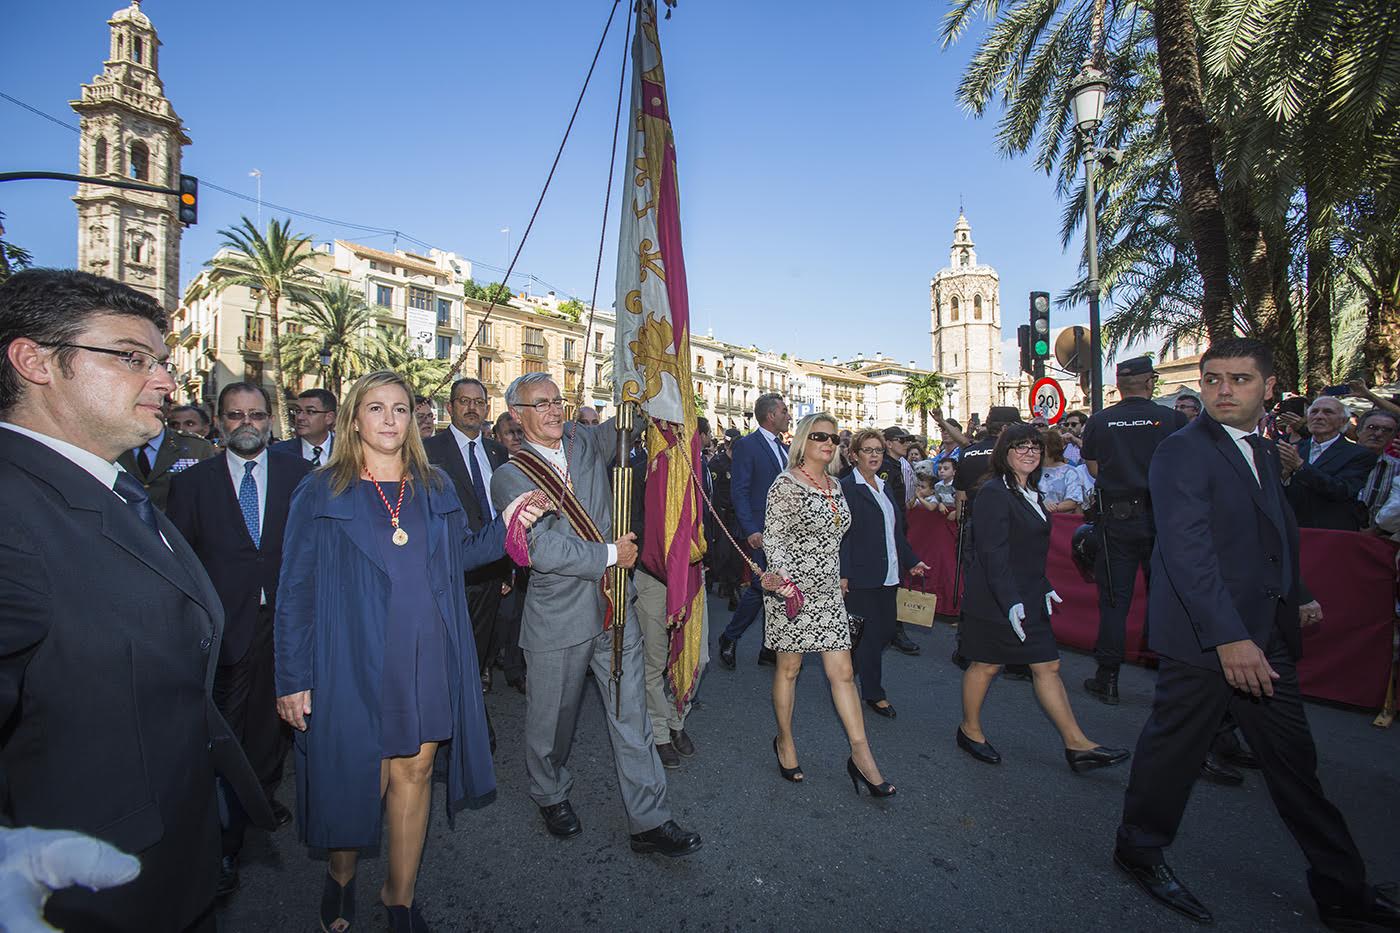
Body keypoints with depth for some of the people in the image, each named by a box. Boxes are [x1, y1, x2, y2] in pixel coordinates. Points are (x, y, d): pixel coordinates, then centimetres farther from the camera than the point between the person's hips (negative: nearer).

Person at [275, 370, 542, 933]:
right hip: (354, 664, -2)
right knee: (357, 779, 11)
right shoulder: (321, 493, -3)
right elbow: (296, 590, -4)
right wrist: (292, 679, -6)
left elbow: (457, 557, 7)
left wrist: (502, 526, -9)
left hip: (429, 662, 3)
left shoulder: (435, 489, 6)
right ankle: (341, 876, 43)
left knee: (413, 772, 12)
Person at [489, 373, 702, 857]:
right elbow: (541, 549, -18)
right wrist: (610, 554, -15)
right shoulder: (510, 477, -7)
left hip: (614, 608, 4)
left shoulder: (587, 442, 7)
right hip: (557, 615, -3)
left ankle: (649, 821, 22)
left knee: (631, 715, 9)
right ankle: (551, 794, 45)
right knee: (552, 716, 17)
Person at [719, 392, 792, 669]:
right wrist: (750, 530, -20)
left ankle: (771, 649, 20)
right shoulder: (746, 445, -8)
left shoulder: (785, 449, 15)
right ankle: (729, 639, 15)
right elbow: (739, 492, -13)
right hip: (762, 532, -7)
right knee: (761, 588, -6)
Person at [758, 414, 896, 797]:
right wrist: (782, 575, -31)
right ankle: (785, 741, 29)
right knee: (789, 668, 10)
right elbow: (773, 538, -15)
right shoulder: (786, 484, -10)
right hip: (792, 590, -6)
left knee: (842, 672, 5)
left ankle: (861, 753, 14)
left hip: (828, 592, 6)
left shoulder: (835, 485, 11)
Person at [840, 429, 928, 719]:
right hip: (862, 575, -8)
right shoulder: (846, 488, -10)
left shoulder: (886, 487, 15)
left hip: (888, 574, 8)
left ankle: (851, 670, 31)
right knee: (871, 632, -1)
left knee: (887, 630, 9)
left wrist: (911, 561, 19)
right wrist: (842, 574, -18)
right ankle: (873, 693, 15)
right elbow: (841, 534, -14)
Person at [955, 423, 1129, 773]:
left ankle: (1076, 744, 15)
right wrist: (1010, 601, -27)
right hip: (995, 599, -9)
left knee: (1048, 666, 9)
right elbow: (993, 554, -23)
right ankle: (970, 730, 23)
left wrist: (1045, 588, 18)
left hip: (1029, 598, 9)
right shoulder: (994, 493, -17)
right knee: (986, 665, 5)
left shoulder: (1029, 493, 13)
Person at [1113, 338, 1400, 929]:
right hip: (1203, 637, -8)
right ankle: (1139, 852, 26)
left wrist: (1298, 597, 17)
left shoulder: (1263, 452, 14)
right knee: (1175, 748, 6)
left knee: (1293, 759, 16)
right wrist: (1228, 638, -27)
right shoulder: (1182, 451, -14)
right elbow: (1186, 549, -23)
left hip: (1266, 636, 8)